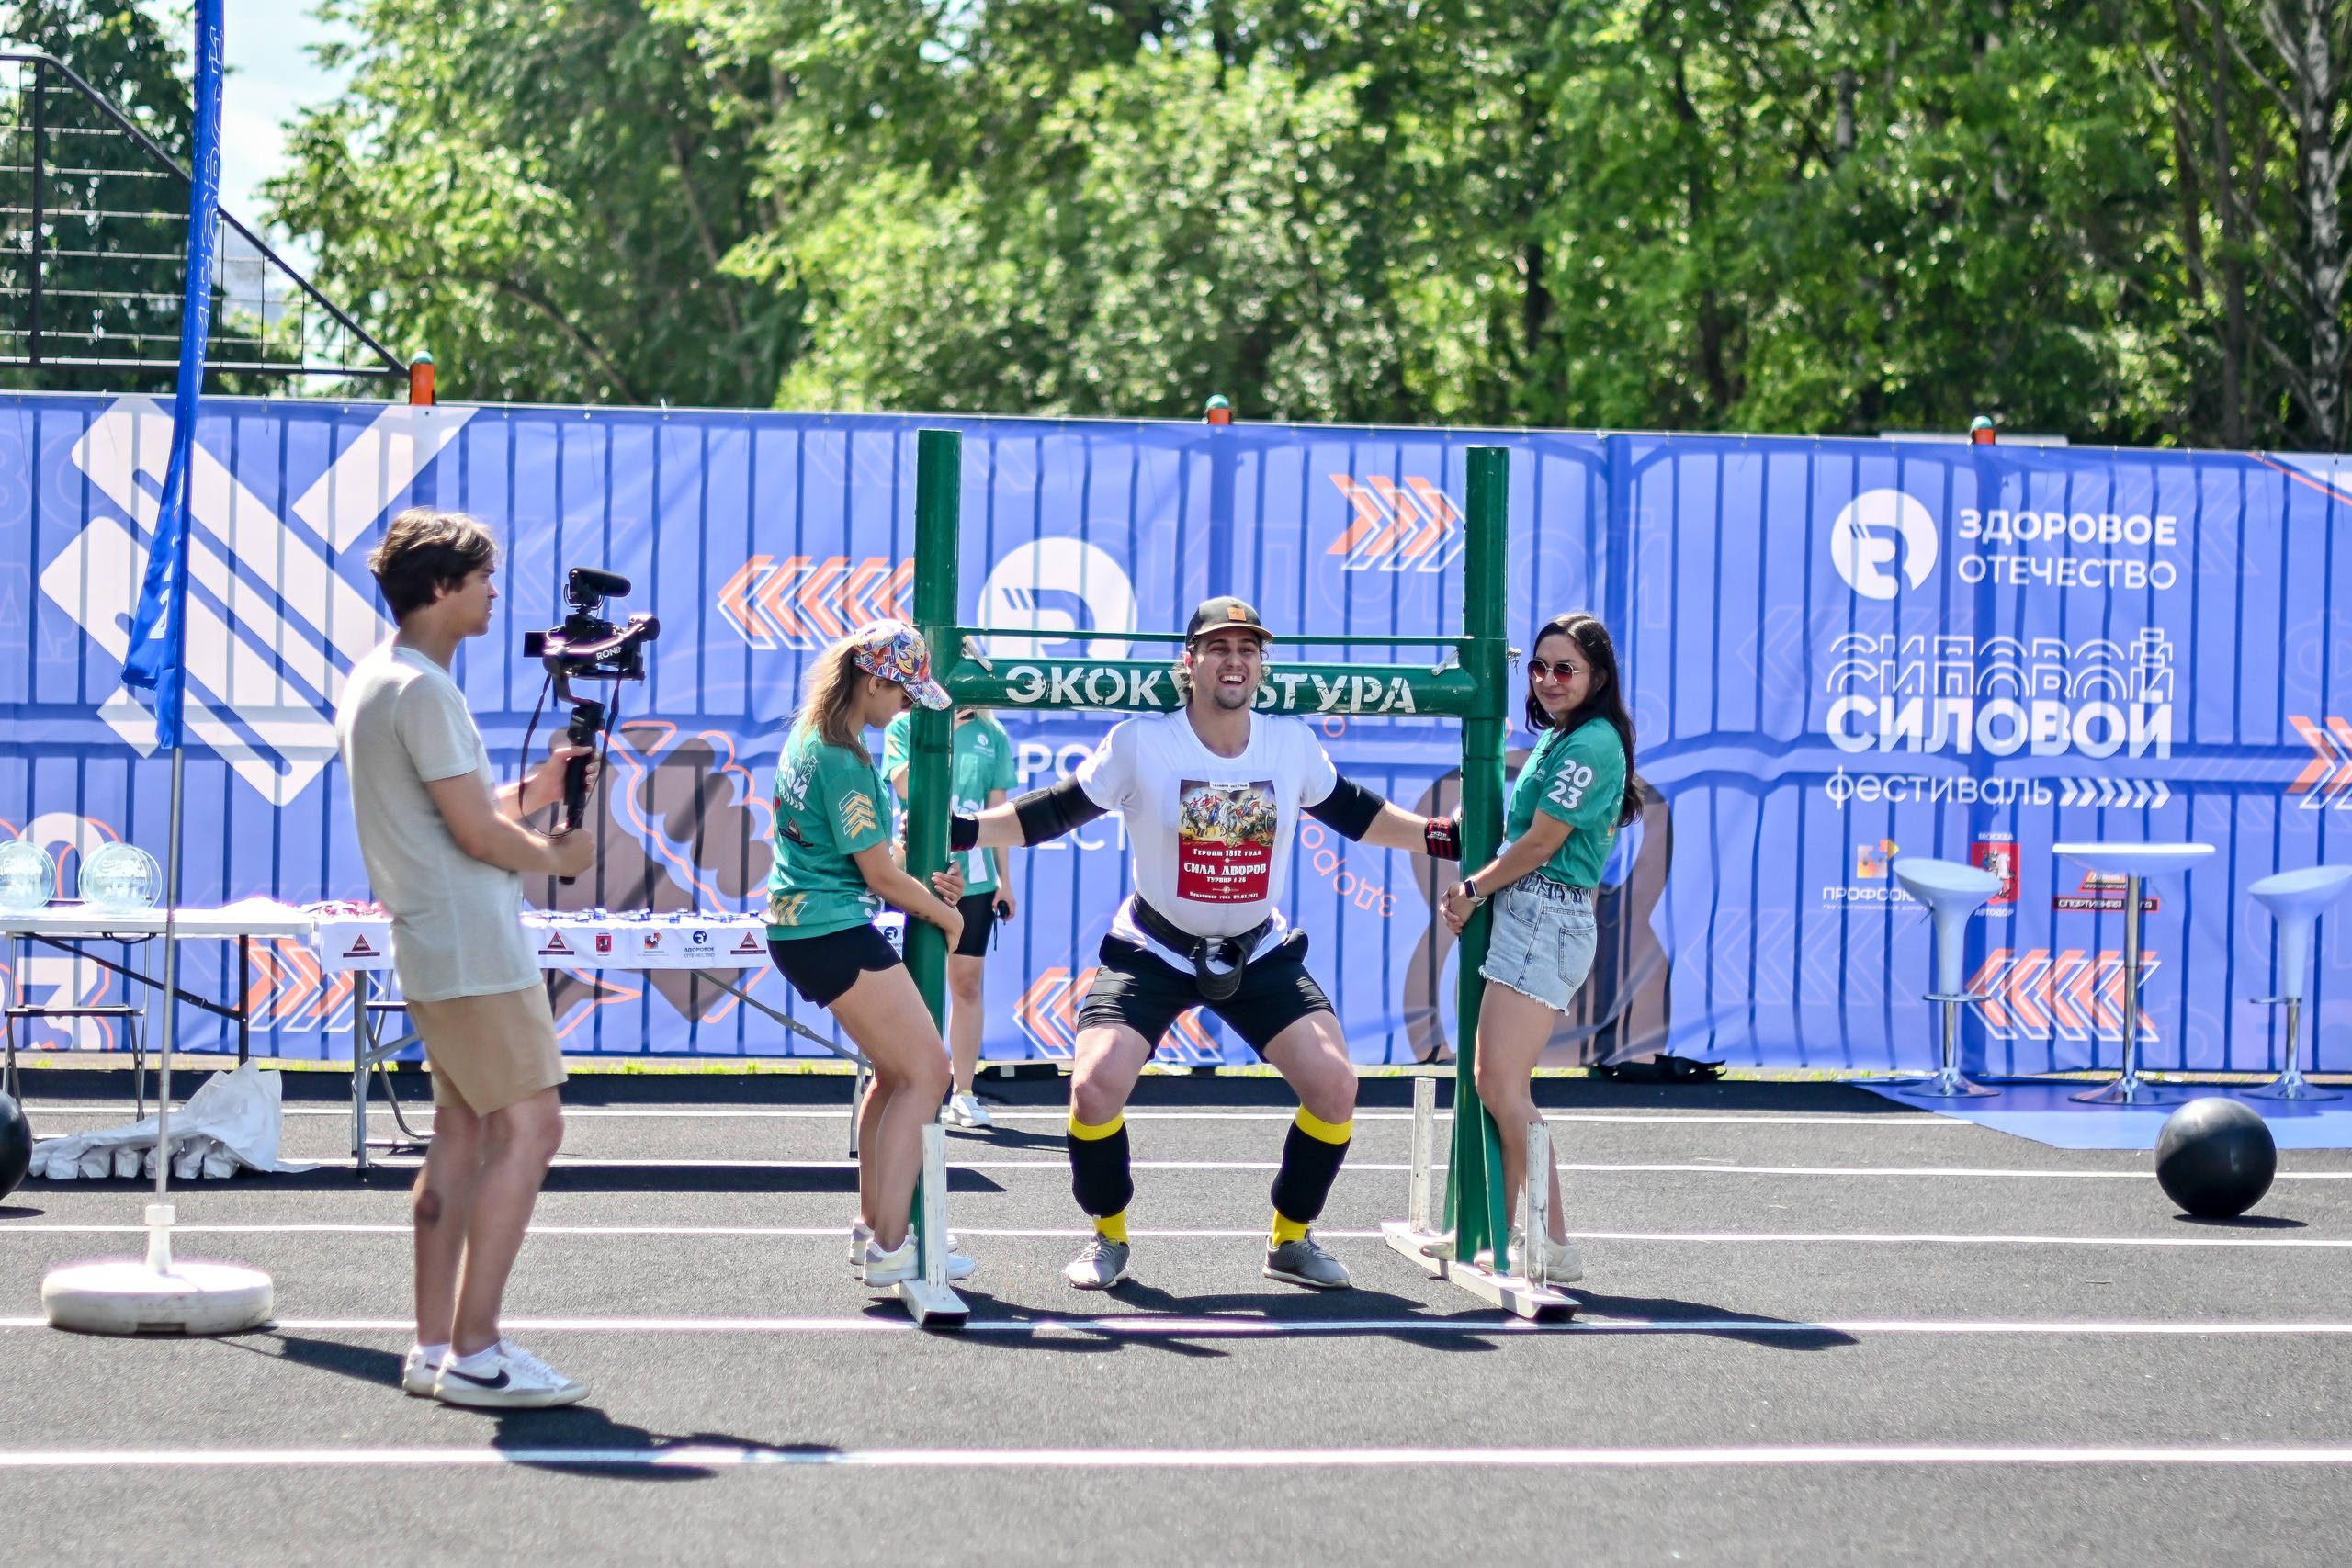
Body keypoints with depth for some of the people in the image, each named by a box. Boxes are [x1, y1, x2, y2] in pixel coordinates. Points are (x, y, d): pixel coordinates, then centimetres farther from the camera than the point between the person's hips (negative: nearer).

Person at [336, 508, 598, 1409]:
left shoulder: (371, 683, 16)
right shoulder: (423, 690, -17)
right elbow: (478, 835, -17)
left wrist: (531, 793, 11)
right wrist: (557, 856, 0)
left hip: (431, 952, 11)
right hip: (473, 950, -11)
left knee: (463, 1131, 12)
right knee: (529, 1127, -10)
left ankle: (435, 1346, 12)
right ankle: (473, 1352, -11)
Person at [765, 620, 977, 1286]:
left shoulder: (807, 737, 11)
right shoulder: (843, 761, -20)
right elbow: (880, 874, -15)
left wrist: (920, 888, 10)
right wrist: (944, 914, 1)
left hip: (800, 924, 10)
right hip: (834, 932, -10)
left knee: (895, 1071, 20)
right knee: (926, 1070, -7)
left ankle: (872, 1224, 28)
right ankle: (888, 1249, -9)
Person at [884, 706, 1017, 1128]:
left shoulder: (991, 734, 8)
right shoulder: (904, 726, 2)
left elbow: (997, 808, 11)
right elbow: (905, 785, -14)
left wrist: (1004, 880, 9)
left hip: (975, 878, 2)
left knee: (967, 984, 5)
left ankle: (963, 1094, 11)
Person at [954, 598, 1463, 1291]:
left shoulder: (1292, 744, -6)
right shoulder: (1139, 743, -15)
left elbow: (1351, 811, 12)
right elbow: (1054, 812, -6)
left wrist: (1438, 836, 8)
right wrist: (960, 830, -16)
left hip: (1259, 954, 3)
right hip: (1153, 951, -3)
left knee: (1335, 1086, -11)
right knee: (1094, 1088, -20)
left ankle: (1290, 1239, 14)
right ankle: (1108, 1238, 8)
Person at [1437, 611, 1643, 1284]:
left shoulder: (1589, 744, -12)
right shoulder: (1556, 740, 19)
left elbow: (1539, 844, -13)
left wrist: (1472, 890, -2)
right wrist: (1475, 889, 7)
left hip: (1545, 920, -10)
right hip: (1529, 919, 10)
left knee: (1502, 1083, -14)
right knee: (1495, 1083, 10)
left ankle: (1554, 1245, -13)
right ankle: (1507, 1231, 14)